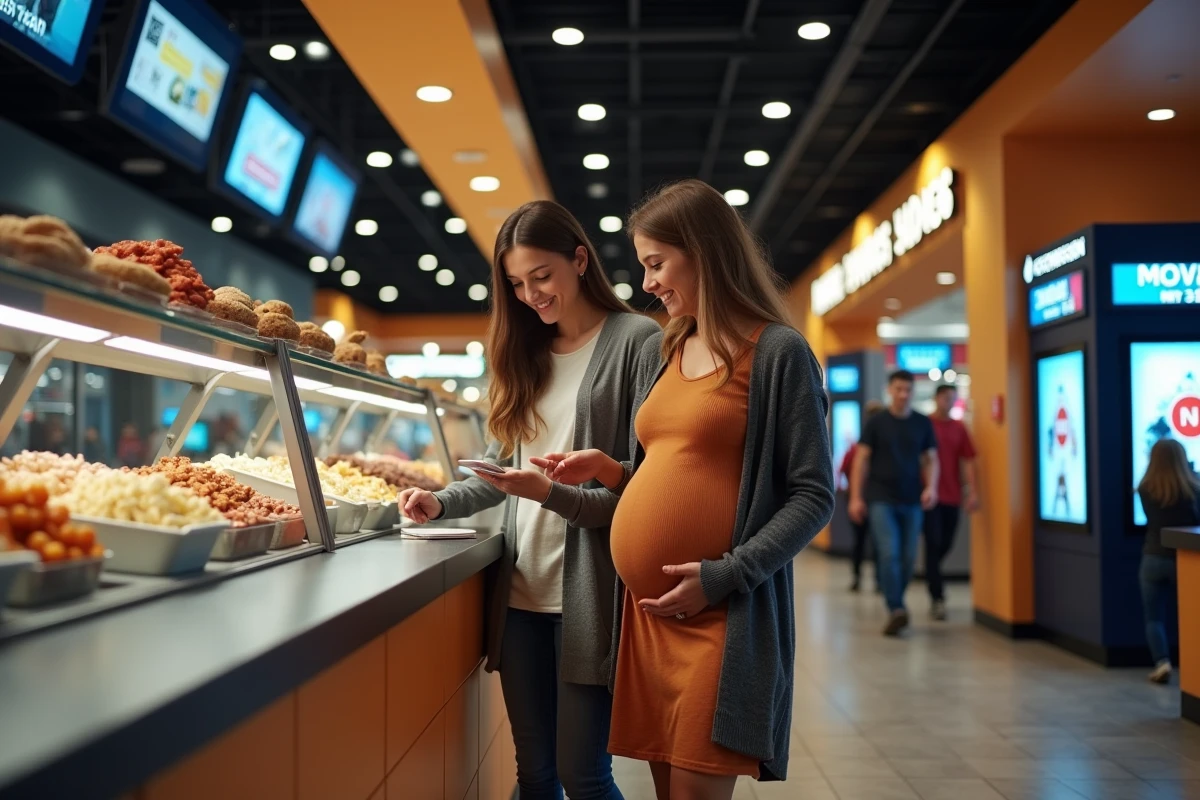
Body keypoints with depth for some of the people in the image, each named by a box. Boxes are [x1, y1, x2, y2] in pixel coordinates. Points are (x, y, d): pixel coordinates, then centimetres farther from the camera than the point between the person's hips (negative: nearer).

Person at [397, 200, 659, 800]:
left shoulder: (637, 341, -6)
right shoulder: (526, 353, 15)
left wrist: (553, 495, -21)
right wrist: (442, 502, 2)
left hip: (587, 593, -6)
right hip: (522, 590, 6)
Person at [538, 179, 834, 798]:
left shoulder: (777, 352, -6)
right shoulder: (659, 353, 14)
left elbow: (813, 496, -9)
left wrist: (728, 575, -17)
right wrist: (605, 469, 3)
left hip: (720, 615, -6)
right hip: (645, 609, 7)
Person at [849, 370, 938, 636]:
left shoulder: (923, 423, 7)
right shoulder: (877, 423, 1)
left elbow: (931, 459, 11)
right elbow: (862, 459, 1)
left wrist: (931, 487, -7)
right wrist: (856, 497, -5)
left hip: (912, 501, 3)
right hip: (881, 499, -3)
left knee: (908, 558, 5)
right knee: (889, 554, -13)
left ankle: (894, 606, 22)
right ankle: (897, 610, -15)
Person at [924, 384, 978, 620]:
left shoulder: (959, 428, 10)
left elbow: (967, 461, 9)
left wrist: (972, 491, 1)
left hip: (952, 497, 4)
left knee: (945, 545, 10)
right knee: (934, 544, -6)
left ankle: (931, 576, 35)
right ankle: (937, 598, -3)